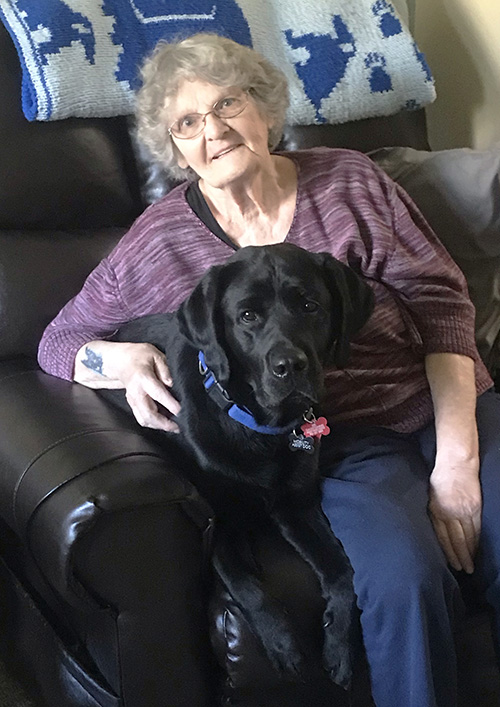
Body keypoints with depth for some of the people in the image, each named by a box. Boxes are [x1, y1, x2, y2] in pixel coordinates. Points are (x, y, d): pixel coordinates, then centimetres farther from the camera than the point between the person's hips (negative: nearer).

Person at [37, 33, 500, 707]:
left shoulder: (347, 180, 7)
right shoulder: (160, 239, 6)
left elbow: (440, 297, 1)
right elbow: (60, 340, 14)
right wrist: (122, 360, -13)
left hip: (445, 406, 3)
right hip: (340, 441, -2)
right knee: (402, 574, -32)